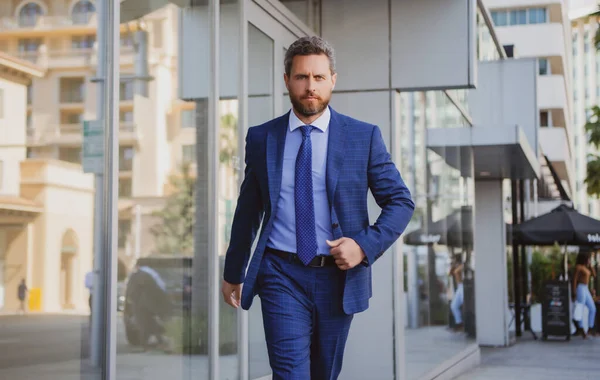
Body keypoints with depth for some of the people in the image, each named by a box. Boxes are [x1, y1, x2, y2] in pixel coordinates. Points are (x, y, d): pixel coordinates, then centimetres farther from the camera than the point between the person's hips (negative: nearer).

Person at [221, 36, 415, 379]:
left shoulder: (364, 137, 0)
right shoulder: (261, 138, 4)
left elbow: (401, 201, 2)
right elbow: (248, 210, 13)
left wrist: (365, 245, -14)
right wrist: (233, 273, 18)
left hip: (339, 276, 1)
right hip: (282, 276, 0)